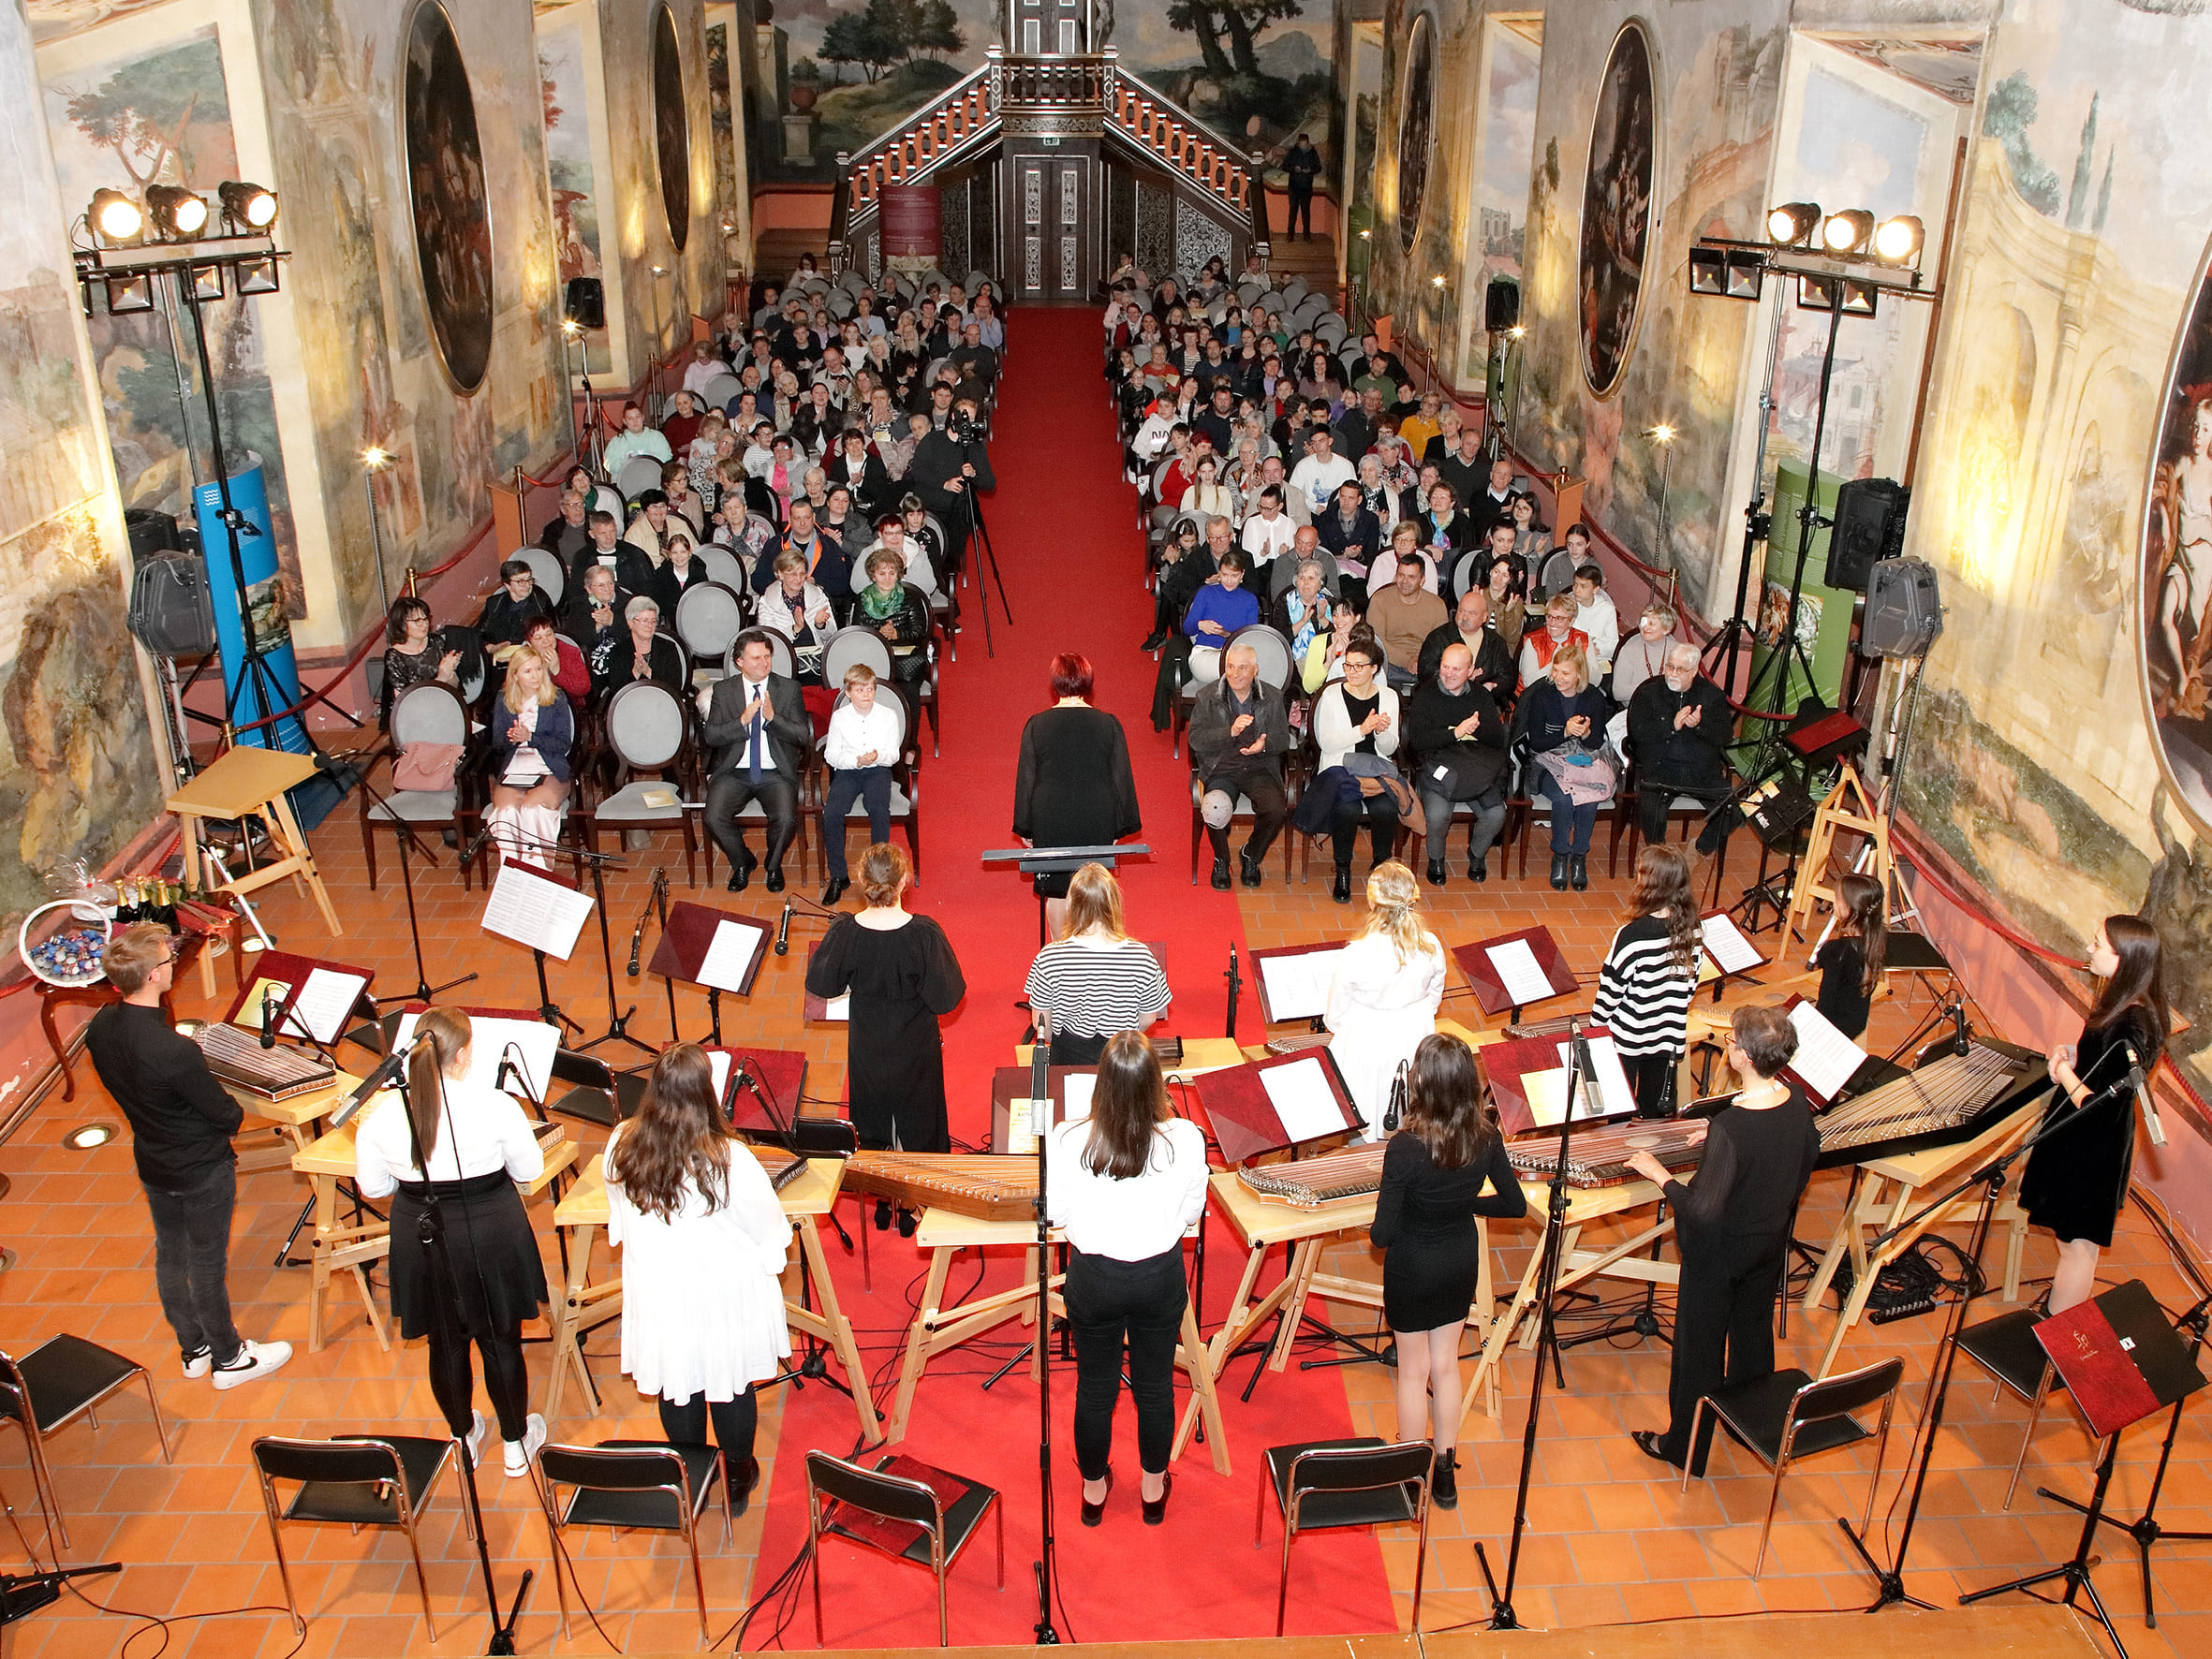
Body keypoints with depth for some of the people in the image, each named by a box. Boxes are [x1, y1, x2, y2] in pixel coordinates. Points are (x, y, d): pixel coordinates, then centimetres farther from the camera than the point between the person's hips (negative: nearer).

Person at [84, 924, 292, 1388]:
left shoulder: (100, 1028, -12)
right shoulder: (173, 1051, -36)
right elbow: (225, 1115, -23)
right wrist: (235, 1111, -2)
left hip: (151, 1164, 7)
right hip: (201, 1171, -7)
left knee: (169, 1255, 22)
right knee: (207, 1265, 11)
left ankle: (193, 1348, 42)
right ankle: (228, 1358, 31)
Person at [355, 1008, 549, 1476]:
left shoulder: (383, 1116, -15)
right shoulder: (497, 1106, -22)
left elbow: (372, 1187, 0)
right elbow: (530, 1170, -8)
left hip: (423, 1243, 2)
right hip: (491, 1239, -2)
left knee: (446, 1345, 22)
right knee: (501, 1341, 17)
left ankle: (464, 1438, 42)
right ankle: (516, 1443, 34)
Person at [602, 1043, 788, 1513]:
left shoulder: (622, 1146, -17)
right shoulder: (729, 1160, -29)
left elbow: (619, 1218, 2)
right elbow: (768, 1227, -14)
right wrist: (771, 1260, 9)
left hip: (658, 1293, 3)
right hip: (723, 1295, -3)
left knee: (676, 1387, 23)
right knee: (731, 1385, 19)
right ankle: (737, 1478, 39)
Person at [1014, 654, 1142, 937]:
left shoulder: (1036, 725, -8)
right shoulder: (1108, 724, -7)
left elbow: (1026, 779, -2)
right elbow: (1122, 777, -1)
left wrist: (1025, 829, 8)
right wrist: (1119, 828, 10)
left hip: (1050, 824, 0)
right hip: (1096, 823, 0)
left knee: (1056, 893, 12)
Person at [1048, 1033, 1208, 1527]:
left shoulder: (1066, 1141, -24)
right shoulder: (1186, 1140, -23)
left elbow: (1058, 1214, -8)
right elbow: (1191, 1213, -6)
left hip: (1093, 1279, 0)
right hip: (1160, 1278, 0)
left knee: (1095, 1387, 22)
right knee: (1155, 1385, 23)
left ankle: (1094, 1489, 43)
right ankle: (1153, 1489, 43)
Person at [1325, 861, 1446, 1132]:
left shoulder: (1354, 956, -29)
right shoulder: (1431, 948, -18)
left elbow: (1337, 1011, -12)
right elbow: (1435, 996, 2)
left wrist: (1333, 1025, 11)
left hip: (1368, 1044, -4)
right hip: (1415, 1039, 4)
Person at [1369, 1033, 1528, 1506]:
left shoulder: (1405, 1147, -31)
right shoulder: (1485, 1136, -16)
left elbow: (1382, 1235, -25)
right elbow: (1514, 1204, -3)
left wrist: (1377, 1225, -3)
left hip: (1413, 1270, -4)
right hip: (1462, 1262, 4)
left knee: (1413, 1372, 14)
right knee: (1445, 1365, 21)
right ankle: (1445, 1472, 35)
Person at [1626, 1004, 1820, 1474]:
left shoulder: (1731, 1127, -36)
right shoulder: (1797, 1102, -14)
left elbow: (1702, 1212, -32)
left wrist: (1660, 1174, -18)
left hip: (1720, 1254, -7)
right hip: (1771, 1240, 7)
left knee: (1699, 1348, 13)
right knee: (1753, 1332, 28)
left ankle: (1686, 1448, 31)